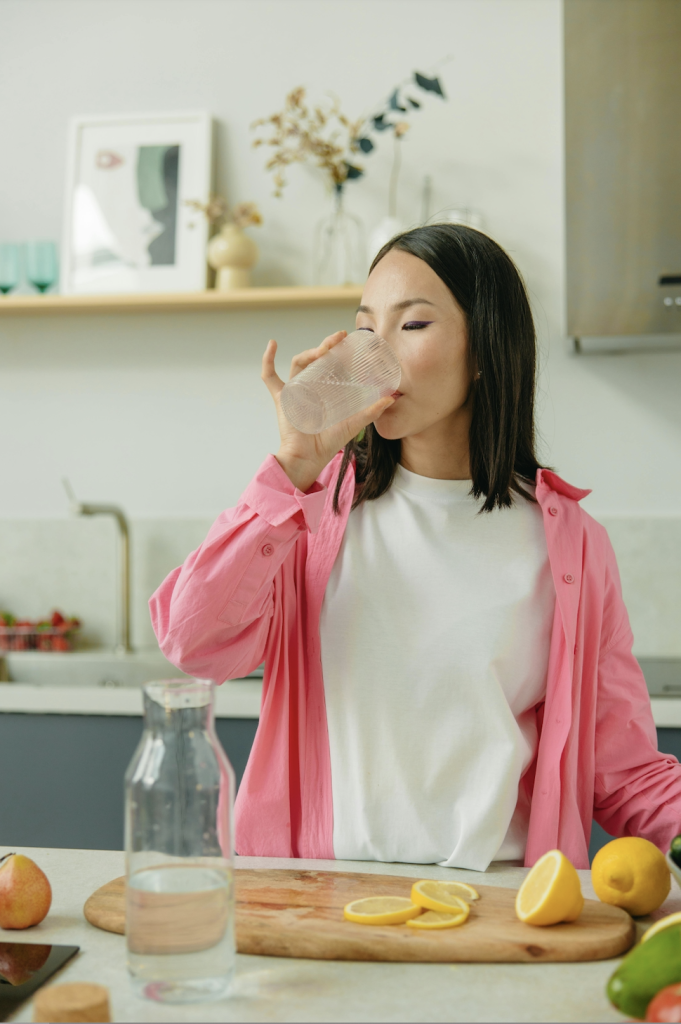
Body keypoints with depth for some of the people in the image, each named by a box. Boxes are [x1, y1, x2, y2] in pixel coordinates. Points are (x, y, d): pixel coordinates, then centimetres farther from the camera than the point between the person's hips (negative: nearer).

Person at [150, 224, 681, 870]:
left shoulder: (566, 539, 7)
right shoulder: (318, 504, 8)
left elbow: (623, 766, 9)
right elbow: (194, 643, -8)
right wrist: (295, 466, -11)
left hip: (494, 892, -1)